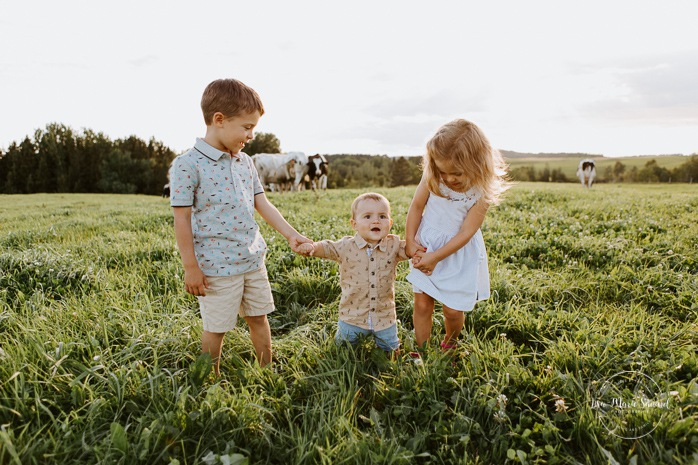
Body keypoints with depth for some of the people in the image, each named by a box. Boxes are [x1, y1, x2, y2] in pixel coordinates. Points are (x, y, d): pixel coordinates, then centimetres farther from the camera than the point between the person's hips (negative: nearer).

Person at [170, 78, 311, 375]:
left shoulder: (244, 162, 7)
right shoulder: (188, 165, -14)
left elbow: (262, 204, 11)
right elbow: (182, 219, -13)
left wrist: (291, 234, 5)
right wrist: (190, 267, -11)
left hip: (253, 259, 6)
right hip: (217, 266, -6)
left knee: (258, 317, 17)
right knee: (216, 328, 9)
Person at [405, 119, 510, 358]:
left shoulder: (482, 191, -20)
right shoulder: (432, 177, -13)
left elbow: (466, 233, -19)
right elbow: (417, 205, -2)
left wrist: (435, 257, -19)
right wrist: (410, 242, -6)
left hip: (458, 253, -2)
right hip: (426, 247, 2)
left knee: (453, 309, 6)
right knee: (422, 304, 5)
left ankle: (450, 345, 37)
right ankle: (420, 352, 22)